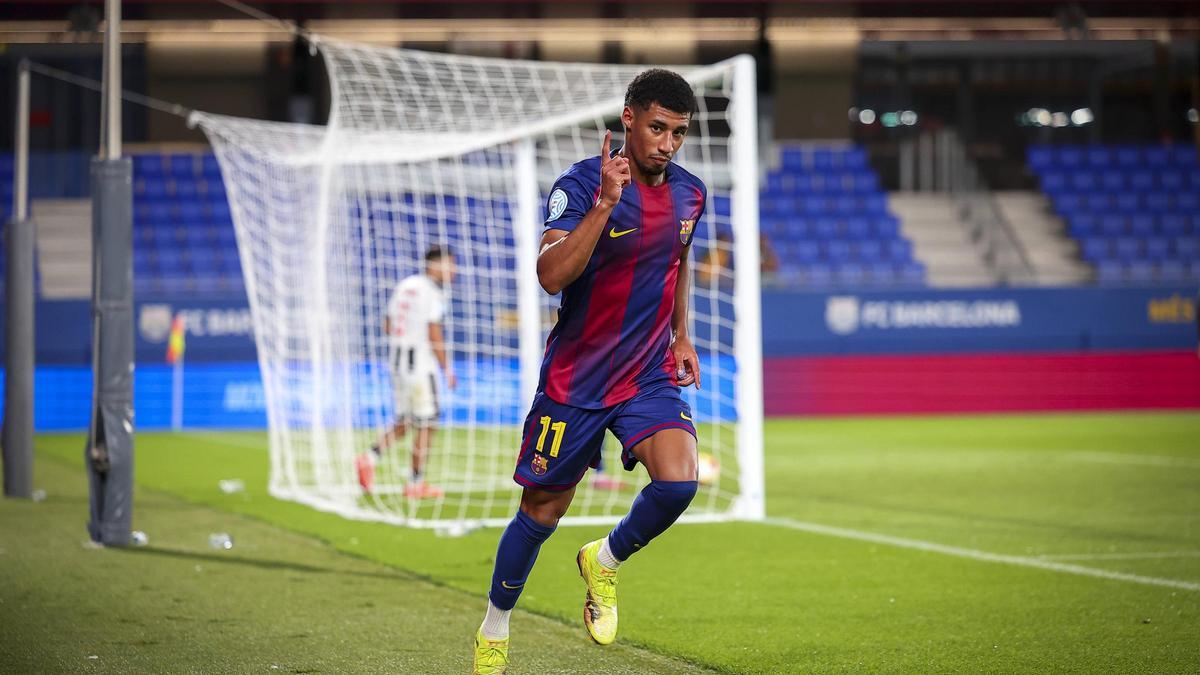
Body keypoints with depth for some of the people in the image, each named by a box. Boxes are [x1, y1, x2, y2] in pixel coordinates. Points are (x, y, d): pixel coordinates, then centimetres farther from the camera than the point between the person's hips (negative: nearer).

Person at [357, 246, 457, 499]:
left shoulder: (404, 286, 10)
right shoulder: (432, 295, -15)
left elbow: (388, 326, 14)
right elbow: (434, 337, -18)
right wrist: (447, 370, -9)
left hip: (397, 362, 8)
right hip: (420, 364, -8)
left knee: (403, 423, 16)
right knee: (426, 425, 3)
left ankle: (370, 457, -3)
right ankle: (416, 483, 8)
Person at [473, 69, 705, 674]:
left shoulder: (689, 192, 3)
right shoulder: (581, 184, -16)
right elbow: (551, 275, -30)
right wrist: (604, 204, -37)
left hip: (652, 375, 4)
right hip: (576, 379, -4)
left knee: (678, 482, -21)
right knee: (542, 512, 6)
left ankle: (605, 562, 9)